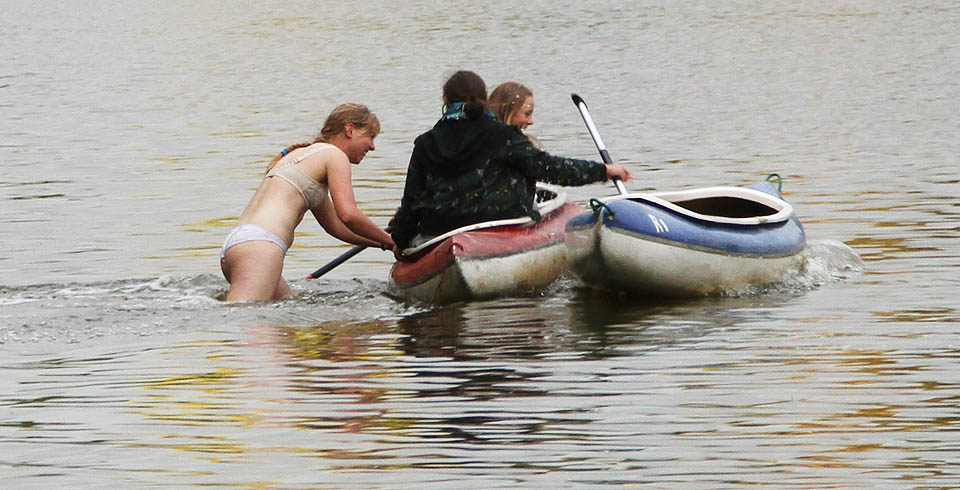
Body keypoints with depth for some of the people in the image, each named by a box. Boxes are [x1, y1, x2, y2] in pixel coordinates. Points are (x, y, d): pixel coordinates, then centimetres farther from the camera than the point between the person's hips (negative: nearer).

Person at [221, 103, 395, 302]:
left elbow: (335, 225, 41)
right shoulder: (334, 155, 5)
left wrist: (380, 242, 41)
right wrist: (388, 241, 8)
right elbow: (348, 214, -6)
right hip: (259, 245, -10)